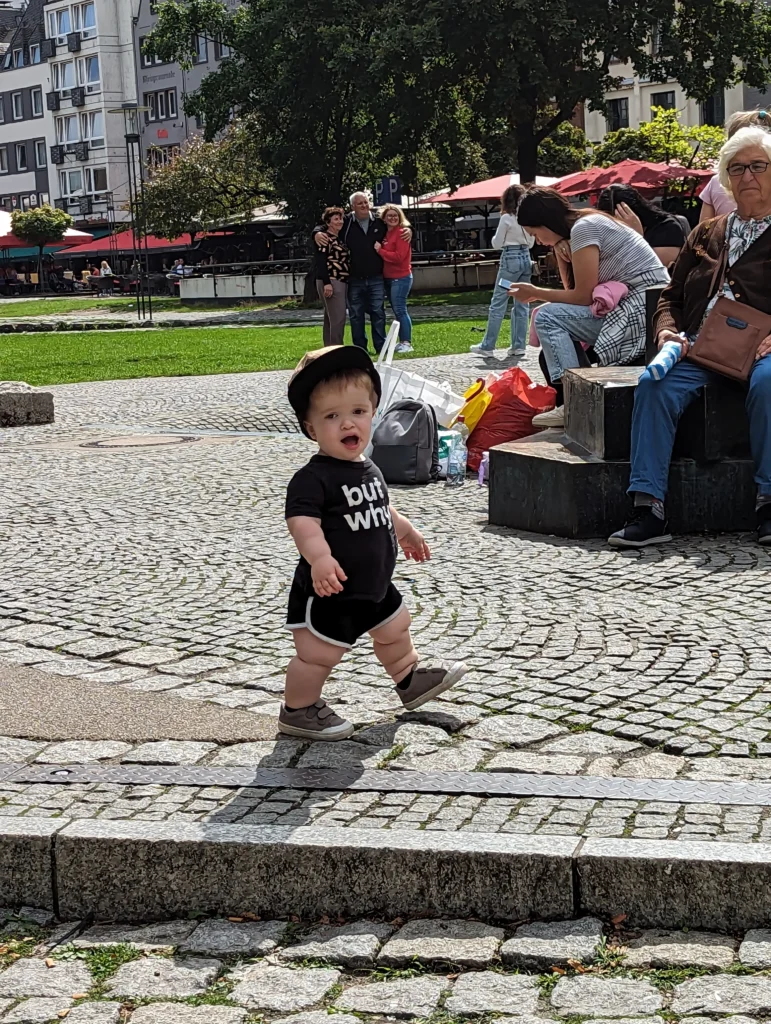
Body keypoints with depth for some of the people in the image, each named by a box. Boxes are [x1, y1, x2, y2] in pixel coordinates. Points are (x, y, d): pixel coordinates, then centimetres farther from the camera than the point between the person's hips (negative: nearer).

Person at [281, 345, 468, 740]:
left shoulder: (368, 469, 6)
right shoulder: (312, 479, -24)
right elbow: (303, 520, -35)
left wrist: (405, 531, 37)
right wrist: (319, 557, -50)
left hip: (374, 585, 9)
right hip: (329, 592, -9)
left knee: (394, 630, 28)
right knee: (318, 654, 1)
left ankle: (411, 681, 50)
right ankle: (297, 710, 20)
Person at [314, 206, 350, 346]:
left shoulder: (339, 238, 19)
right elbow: (321, 261, -17)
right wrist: (326, 283, -23)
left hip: (342, 282, 10)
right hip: (331, 282, -9)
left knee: (330, 318, 11)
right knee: (338, 318, -13)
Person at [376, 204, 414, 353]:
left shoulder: (401, 233, -11)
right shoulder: (384, 234, 12)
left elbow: (398, 257, -19)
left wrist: (380, 251, -14)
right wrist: (379, 250, -3)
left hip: (400, 277, -8)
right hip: (388, 277, 8)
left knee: (400, 310, -11)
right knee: (397, 310, 11)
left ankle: (407, 343, -9)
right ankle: (402, 342, 16)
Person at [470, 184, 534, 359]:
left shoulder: (506, 218, -9)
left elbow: (497, 244, -4)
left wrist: (496, 238, 16)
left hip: (510, 259, -6)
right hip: (526, 259, 6)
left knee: (498, 304, 0)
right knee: (521, 304, 7)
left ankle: (488, 345, 4)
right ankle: (519, 346, 5)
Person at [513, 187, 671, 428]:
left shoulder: (583, 228, -12)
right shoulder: (588, 224, 17)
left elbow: (583, 296, -13)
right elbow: (576, 292, 16)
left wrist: (536, 293, -2)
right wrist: (559, 248, 10)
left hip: (644, 307, -11)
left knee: (548, 318, -13)